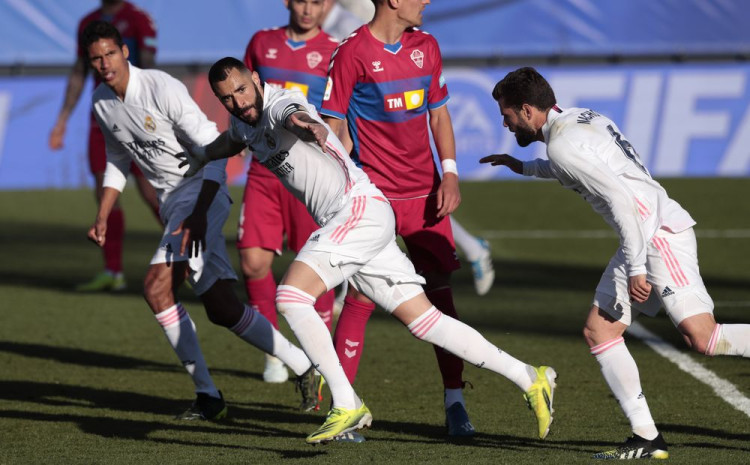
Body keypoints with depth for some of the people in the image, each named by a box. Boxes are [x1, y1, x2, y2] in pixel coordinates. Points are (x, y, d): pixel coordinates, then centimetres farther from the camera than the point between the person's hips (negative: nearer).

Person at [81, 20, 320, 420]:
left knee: (157, 286, -21)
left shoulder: (161, 88, -18)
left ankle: (207, 393, -13)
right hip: (172, 203, 8)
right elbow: (118, 160, 24)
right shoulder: (102, 103, 6)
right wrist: (102, 218, 13)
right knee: (221, 310, 0)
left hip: (202, 191, -8)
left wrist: (199, 212, -30)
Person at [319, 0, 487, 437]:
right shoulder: (352, 53, -8)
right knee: (361, 298, -9)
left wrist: (449, 172, 5)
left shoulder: (426, 46, 10)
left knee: (441, 293, 2)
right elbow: (331, 125, -6)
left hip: (425, 193, 5)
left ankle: (455, 404, 8)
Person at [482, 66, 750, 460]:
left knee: (702, 338, -19)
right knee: (598, 331, 6)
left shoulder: (563, 144, -13)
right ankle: (646, 439, 1)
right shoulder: (581, 118, 17)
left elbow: (621, 199, -22)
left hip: (661, 233, -10)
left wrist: (635, 269, -20)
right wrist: (523, 168, 44)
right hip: (646, 239, 10)